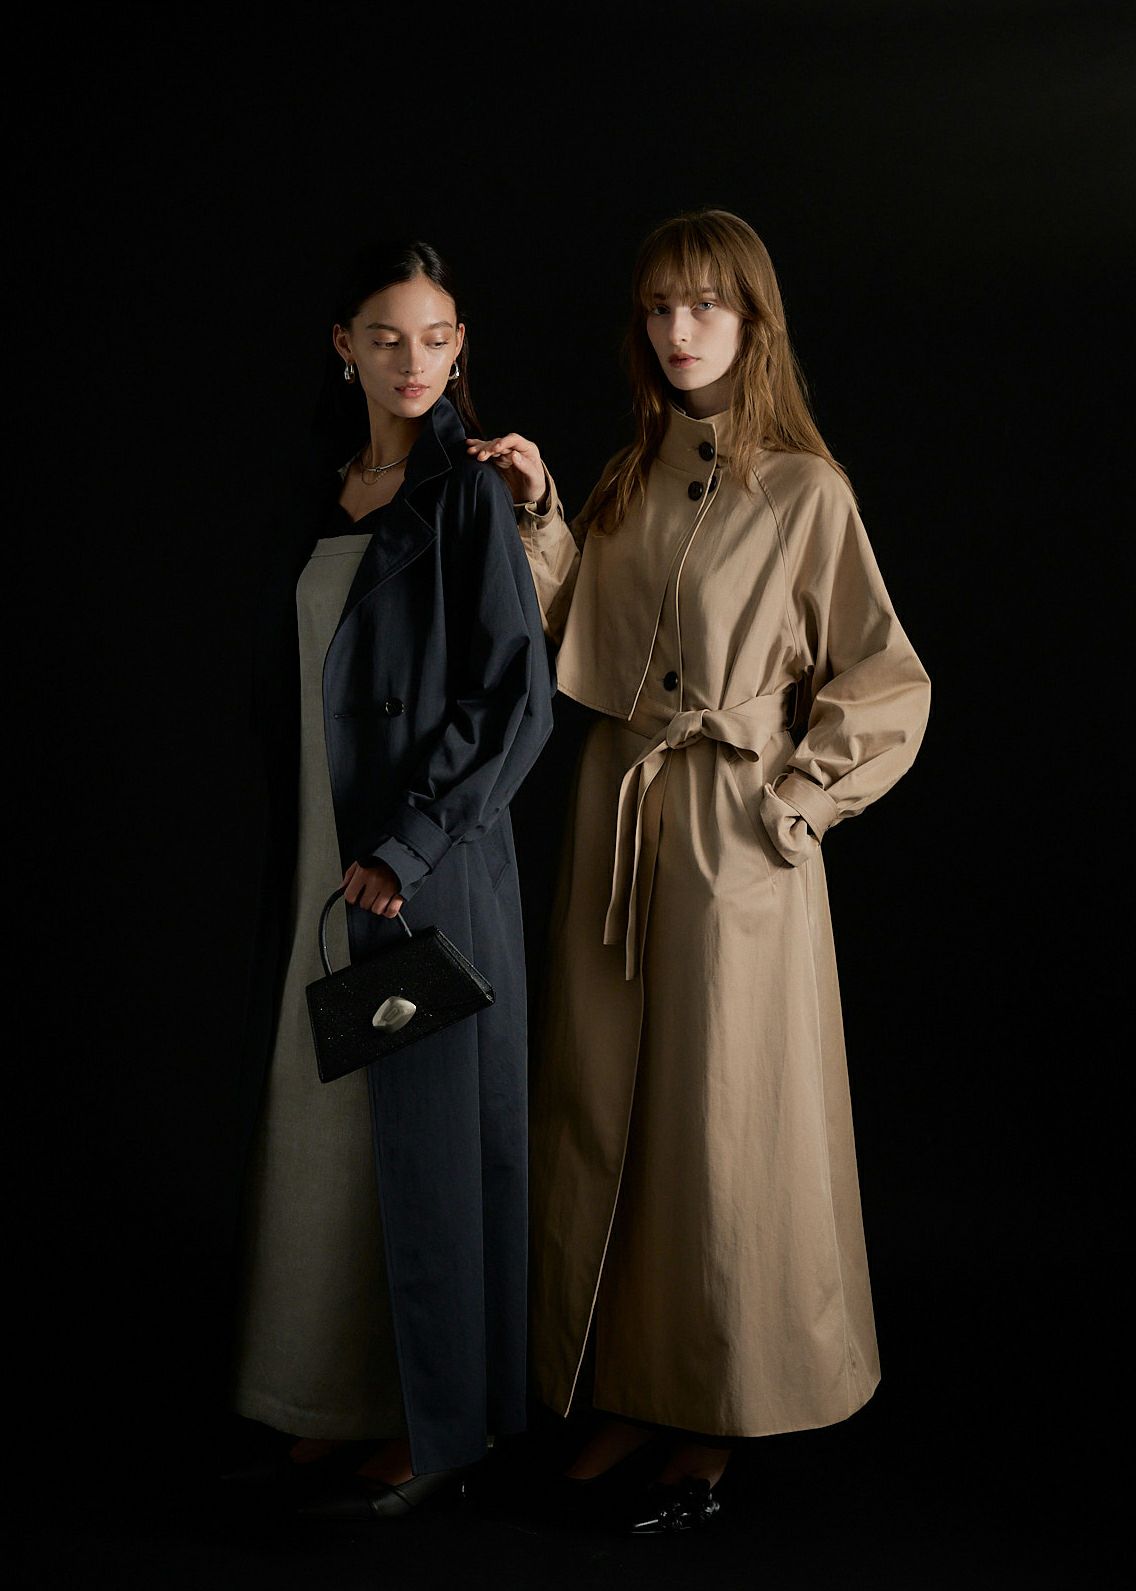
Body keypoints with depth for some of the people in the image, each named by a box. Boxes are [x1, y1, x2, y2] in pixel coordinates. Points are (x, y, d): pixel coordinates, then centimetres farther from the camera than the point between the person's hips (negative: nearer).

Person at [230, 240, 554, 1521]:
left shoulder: (469, 494, -8)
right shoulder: (326, 498, 11)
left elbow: (517, 700, -14)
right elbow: (292, 694, 15)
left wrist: (405, 847, -17)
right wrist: (290, 861, 10)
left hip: (427, 867, -7)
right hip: (321, 861, 7)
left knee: (423, 1131, 2)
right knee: (325, 1123, 12)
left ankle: (438, 1424, 17)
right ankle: (349, 1396, 27)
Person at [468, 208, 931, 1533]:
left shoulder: (805, 491, -7)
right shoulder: (630, 479, 11)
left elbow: (887, 685, -6)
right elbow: (566, 633, 10)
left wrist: (792, 801, -8)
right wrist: (538, 515, -1)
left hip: (736, 835, -6)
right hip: (617, 815, 6)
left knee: (722, 1119, 3)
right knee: (608, 1108, 11)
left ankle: (720, 1418, 19)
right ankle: (635, 1388, 27)